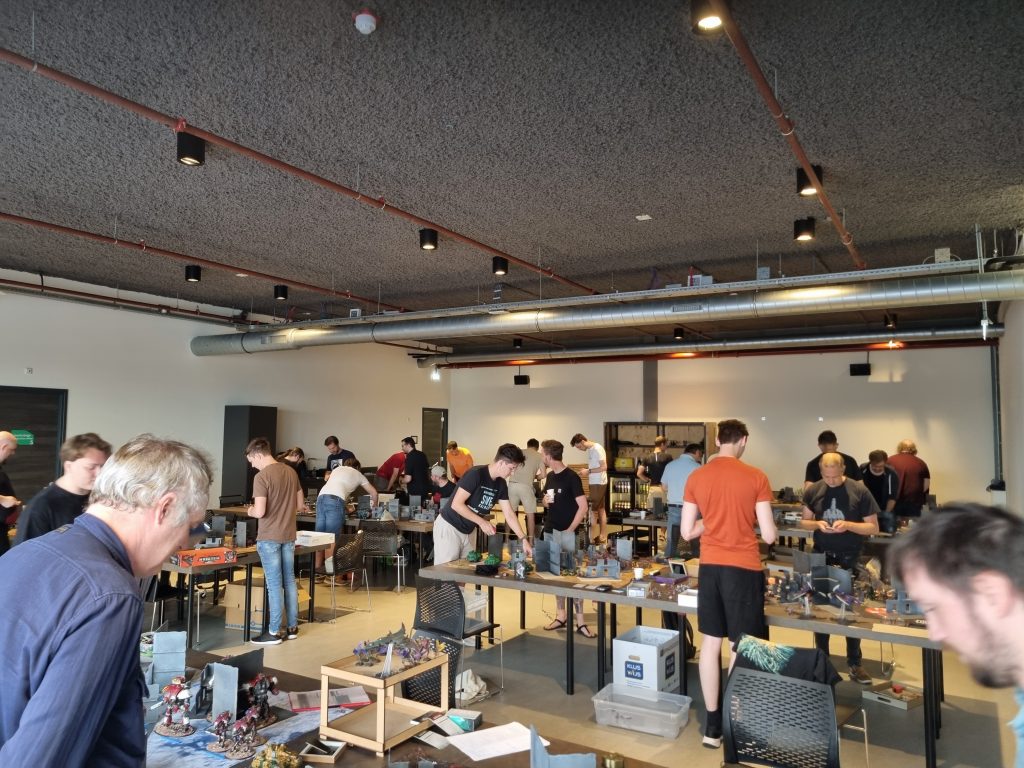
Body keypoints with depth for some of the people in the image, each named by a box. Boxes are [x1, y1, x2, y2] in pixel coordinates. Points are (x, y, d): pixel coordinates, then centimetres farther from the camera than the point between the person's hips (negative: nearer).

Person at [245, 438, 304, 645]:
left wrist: (251, 511, 1)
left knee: (274, 584, 0)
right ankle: (293, 627, 22)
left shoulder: (261, 477, -15)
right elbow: (300, 504, 12)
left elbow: (260, 512, -19)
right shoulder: (291, 472, 6)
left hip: (269, 538, -7)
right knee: (289, 581, 13)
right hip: (289, 535, 7)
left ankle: (274, 632, 8)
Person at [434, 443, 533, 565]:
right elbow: (456, 504, -24)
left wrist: (523, 539, -2)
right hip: (448, 527, -8)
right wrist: (482, 522, -22)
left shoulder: (501, 484, 2)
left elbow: (509, 514, 4)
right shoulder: (476, 474, -22)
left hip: (466, 532, 8)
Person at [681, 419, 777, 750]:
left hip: (710, 566, 4)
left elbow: (687, 532, 3)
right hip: (744, 568, -3)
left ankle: (712, 724, 20)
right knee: (740, 649, 5)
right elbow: (769, 535, -7)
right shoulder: (755, 477, -9)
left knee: (711, 643, 12)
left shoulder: (696, 477, 1)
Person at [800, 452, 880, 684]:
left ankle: (854, 664, 19)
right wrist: (817, 524, -13)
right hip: (821, 558, 2)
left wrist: (848, 525, -21)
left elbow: (873, 528, -4)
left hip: (850, 559, -2)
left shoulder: (859, 491, -8)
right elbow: (804, 522, 9)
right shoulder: (813, 491, 0)